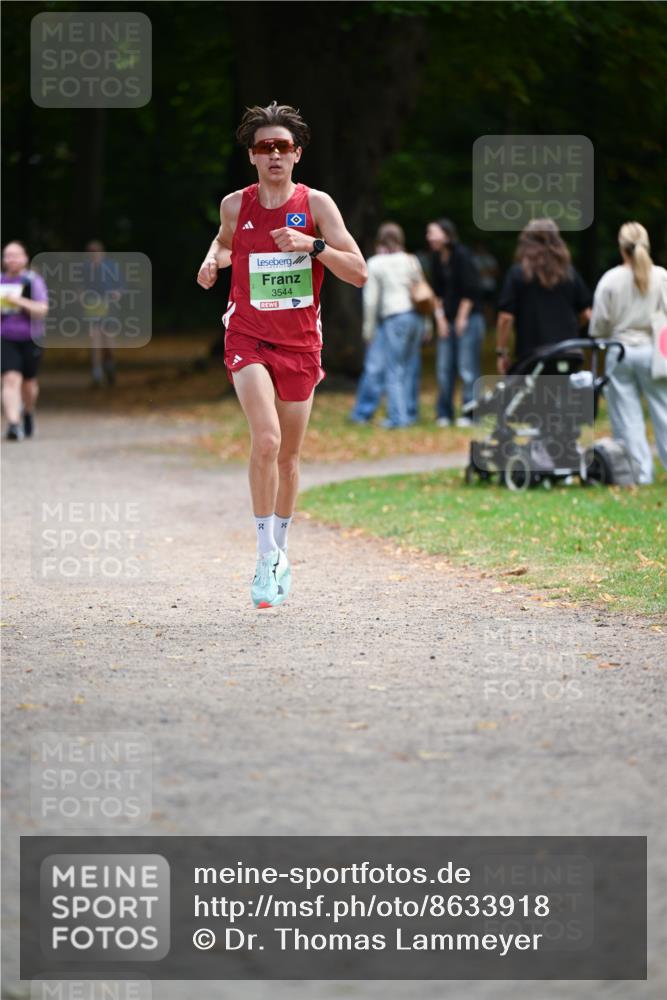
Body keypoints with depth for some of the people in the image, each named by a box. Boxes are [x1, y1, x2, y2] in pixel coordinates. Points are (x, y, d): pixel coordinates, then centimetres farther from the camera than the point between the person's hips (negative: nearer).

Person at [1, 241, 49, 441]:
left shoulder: (33, 281, -7)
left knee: (28, 382, 15)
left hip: (30, 340, -1)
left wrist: (19, 301, -27)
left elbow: (42, 310, -17)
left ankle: (29, 413, 45)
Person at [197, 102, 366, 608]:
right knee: (266, 439, -22)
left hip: (300, 343, 1)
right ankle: (267, 555, -15)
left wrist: (313, 245, -23)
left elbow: (359, 272, -9)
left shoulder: (316, 205, -5)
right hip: (248, 338, -1)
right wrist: (214, 259, 2)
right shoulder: (235, 204, 0)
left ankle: (280, 552, 32)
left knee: (289, 455, 12)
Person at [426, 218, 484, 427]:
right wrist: (440, 317, 4)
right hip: (447, 321, 7)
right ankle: (444, 414, 11)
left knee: (467, 369, -7)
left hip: (468, 317, -7)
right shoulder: (436, 259, 8)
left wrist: (461, 318, -11)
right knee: (444, 368, 5)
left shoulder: (462, 255, -12)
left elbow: (470, 290, -13)